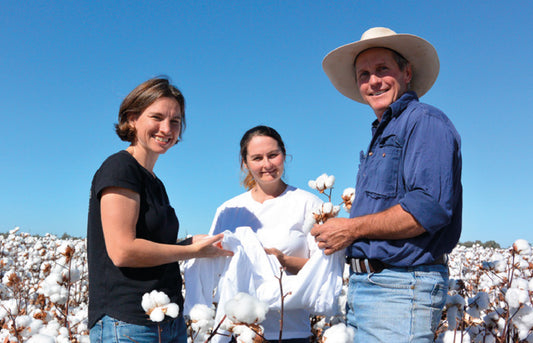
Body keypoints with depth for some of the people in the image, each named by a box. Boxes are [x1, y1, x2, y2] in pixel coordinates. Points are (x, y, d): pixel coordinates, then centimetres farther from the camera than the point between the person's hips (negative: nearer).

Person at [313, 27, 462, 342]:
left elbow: (430, 206, -23)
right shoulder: (382, 136, 20)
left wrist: (352, 228, -15)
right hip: (364, 286, 9)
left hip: (403, 286, -9)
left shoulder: (425, 122, -9)